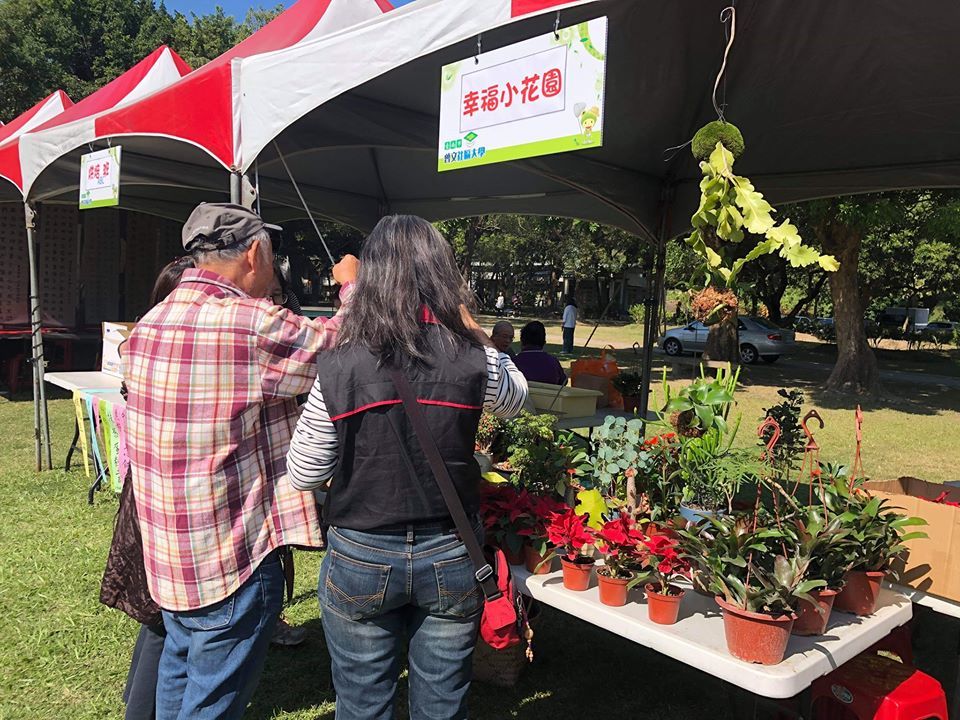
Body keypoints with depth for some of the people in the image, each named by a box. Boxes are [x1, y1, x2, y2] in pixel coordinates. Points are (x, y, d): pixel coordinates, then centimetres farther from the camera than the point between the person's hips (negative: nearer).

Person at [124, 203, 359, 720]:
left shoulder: (147, 325, 4)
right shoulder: (254, 326, -23)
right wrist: (352, 286, 4)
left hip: (165, 553, 8)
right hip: (229, 561, -8)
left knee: (180, 669, 27)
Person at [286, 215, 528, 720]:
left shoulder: (340, 368, -17)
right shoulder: (474, 361, -13)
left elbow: (304, 475, -7)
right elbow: (516, 398, 11)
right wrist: (471, 332, 14)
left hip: (362, 559, -1)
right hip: (451, 558, 2)